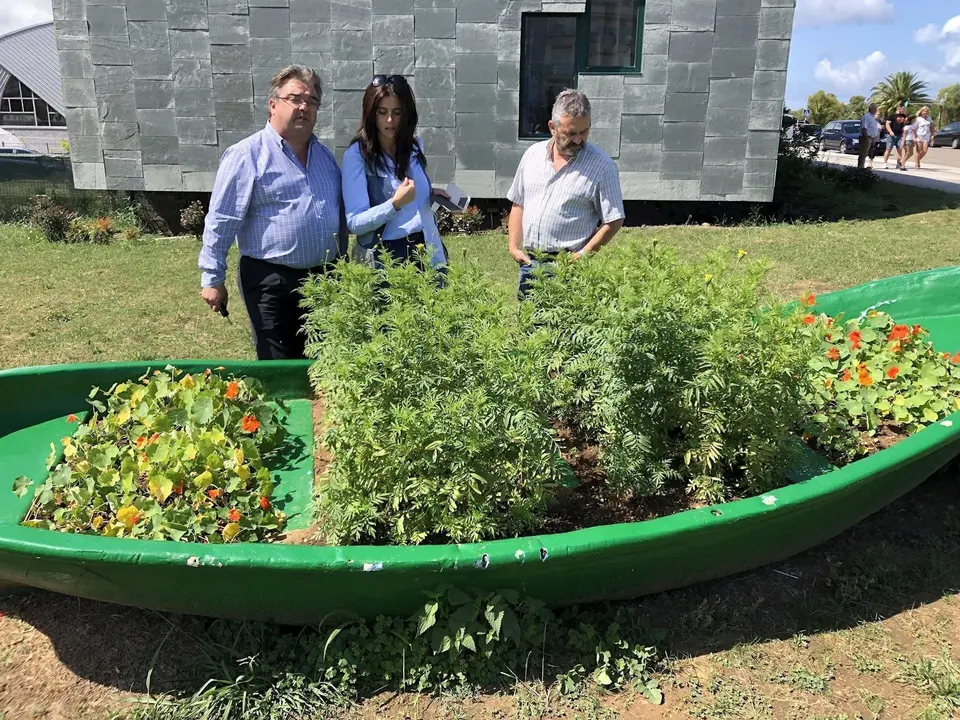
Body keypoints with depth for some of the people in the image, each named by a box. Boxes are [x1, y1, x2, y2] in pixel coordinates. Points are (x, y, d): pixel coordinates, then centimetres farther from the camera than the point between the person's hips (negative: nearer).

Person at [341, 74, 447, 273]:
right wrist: (395, 203, -26)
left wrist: (432, 195, 2)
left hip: (428, 251, 5)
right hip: (387, 255, -5)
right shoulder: (357, 154, -10)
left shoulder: (414, 146, 5)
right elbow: (354, 222, -14)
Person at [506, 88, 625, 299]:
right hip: (529, 262, 5)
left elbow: (613, 221, -6)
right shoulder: (533, 154, 9)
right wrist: (514, 247, 6)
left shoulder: (602, 165, -6)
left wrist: (583, 255, -14)